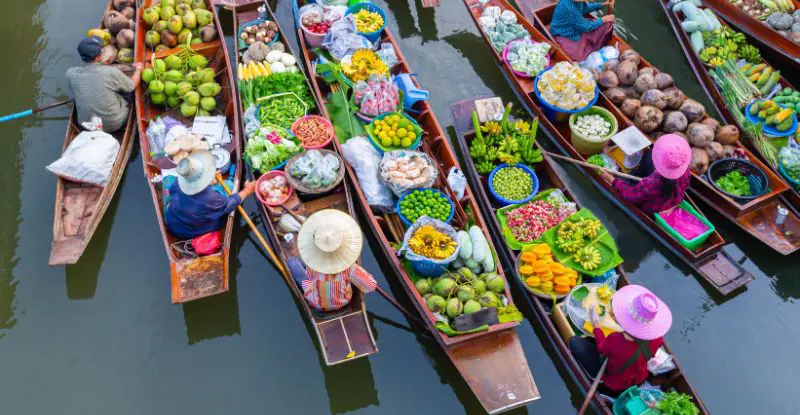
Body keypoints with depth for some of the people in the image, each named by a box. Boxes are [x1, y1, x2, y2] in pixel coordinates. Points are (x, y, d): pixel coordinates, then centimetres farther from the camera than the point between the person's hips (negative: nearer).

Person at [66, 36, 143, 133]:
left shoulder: (71, 74, -14)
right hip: (115, 124, -4)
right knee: (128, 89, 18)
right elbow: (133, 85, -5)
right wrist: (138, 69, 17)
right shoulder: (111, 72, -24)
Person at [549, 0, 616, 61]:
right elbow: (586, 27, -24)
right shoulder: (568, 7, -36)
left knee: (607, 24, -2)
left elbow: (585, 8, 14)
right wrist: (603, 19, -12)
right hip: (564, 36, -9)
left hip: (578, 28, 9)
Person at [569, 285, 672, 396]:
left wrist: (596, 326, 1)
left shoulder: (615, 341, -42)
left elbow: (602, 347, -15)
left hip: (613, 386, -5)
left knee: (575, 341, -1)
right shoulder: (657, 338, -29)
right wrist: (619, 318, 2)